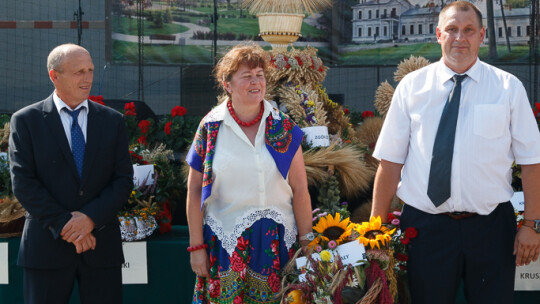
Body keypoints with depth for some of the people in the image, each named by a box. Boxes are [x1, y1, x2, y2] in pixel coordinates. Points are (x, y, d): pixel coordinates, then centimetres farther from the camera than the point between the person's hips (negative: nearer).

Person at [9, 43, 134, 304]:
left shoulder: (112, 121, 9)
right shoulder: (26, 121, 1)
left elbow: (124, 180, 3)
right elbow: (23, 183, -6)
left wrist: (90, 218, -12)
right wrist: (64, 225, -14)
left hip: (101, 244, 2)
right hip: (47, 246, -2)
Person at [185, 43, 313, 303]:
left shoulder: (283, 128, 2)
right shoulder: (211, 128, 0)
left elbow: (300, 191, 3)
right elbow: (194, 192, 2)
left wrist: (306, 244, 1)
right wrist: (196, 246, 0)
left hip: (276, 242, 1)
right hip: (225, 242, -1)